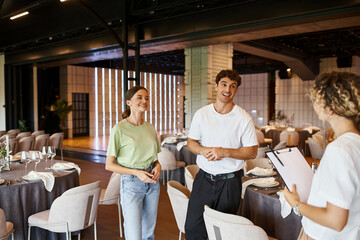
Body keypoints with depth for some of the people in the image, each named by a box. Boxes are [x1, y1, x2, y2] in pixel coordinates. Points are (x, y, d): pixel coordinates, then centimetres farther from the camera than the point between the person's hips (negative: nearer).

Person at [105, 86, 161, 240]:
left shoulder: (150, 128, 7)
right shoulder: (119, 129, -11)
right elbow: (109, 165, -9)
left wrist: (158, 166, -5)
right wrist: (137, 173, -19)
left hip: (152, 182, 6)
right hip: (131, 183, -5)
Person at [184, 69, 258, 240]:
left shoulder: (244, 118, -4)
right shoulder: (201, 114, 3)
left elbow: (252, 152, -4)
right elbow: (191, 142, 8)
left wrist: (224, 152, -18)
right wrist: (203, 150, -14)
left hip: (230, 181, -2)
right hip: (204, 178, 2)